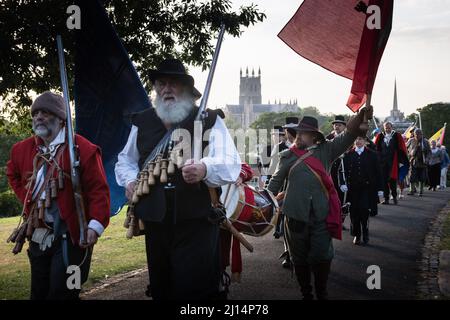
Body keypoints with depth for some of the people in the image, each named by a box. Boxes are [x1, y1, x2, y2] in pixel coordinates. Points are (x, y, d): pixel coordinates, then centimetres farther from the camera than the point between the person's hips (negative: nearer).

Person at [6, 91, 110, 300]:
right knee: (39, 292, 15)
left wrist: (96, 225, -25)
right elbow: (12, 174, 29)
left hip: (71, 235, -6)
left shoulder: (83, 149, -11)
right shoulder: (22, 149, 8)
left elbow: (99, 190, -14)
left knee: (61, 292, -4)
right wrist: (27, 199, 14)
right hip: (39, 234, 6)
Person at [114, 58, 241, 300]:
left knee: (197, 290, -7)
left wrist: (205, 169, -35)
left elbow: (231, 164, -13)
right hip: (155, 222, 4)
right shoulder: (142, 122, 12)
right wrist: (130, 180, 2)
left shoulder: (210, 121, 0)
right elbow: (126, 160, 25)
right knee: (161, 289, 14)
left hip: (197, 224, -4)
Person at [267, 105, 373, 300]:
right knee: (300, 258, 9)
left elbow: (349, 135, -4)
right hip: (296, 216, 1)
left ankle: (321, 294, 18)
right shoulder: (288, 156, 6)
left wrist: (361, 116, -21)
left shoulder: (326, 151, 5)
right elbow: (275, 182, 12)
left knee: (322, 257, -1)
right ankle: (306, 294, 25)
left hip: (321, 216, 0)